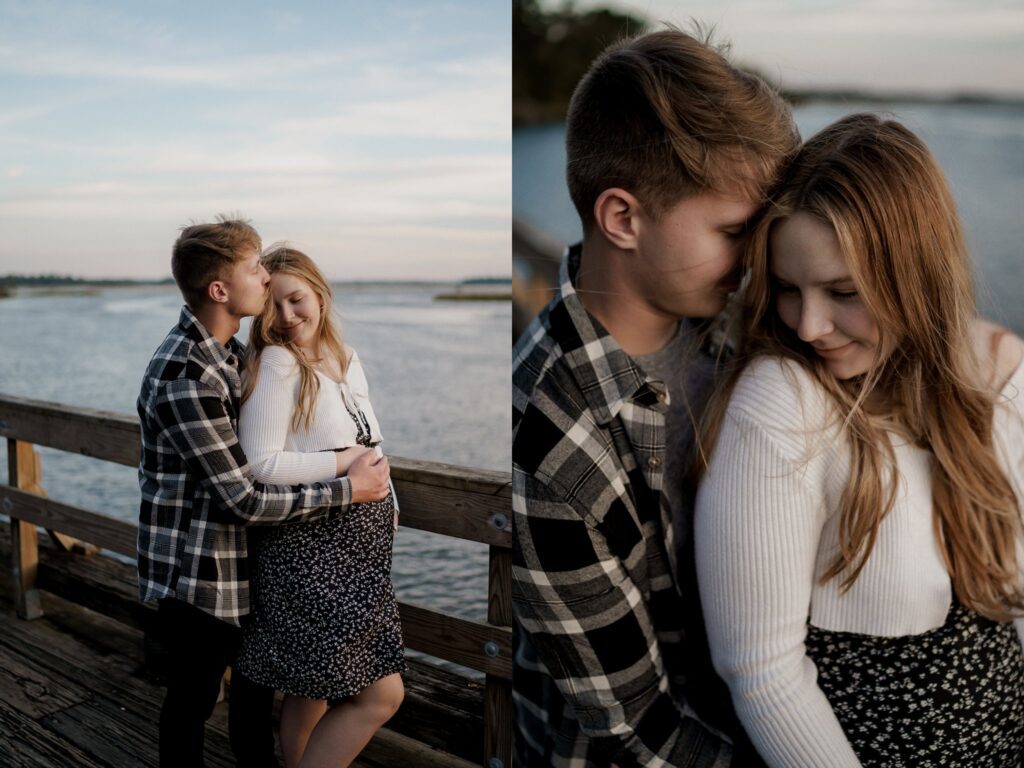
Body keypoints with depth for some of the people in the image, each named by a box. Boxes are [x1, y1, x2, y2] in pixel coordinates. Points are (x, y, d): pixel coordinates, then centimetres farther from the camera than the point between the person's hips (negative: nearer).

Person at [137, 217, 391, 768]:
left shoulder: (229, 352, 6)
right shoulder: (185, 375, -26)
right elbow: (241, 499, -25)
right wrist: (347, 491, -20)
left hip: (239, 566, 9)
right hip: (196, 573, -9)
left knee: (257, 684, 22)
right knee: (193, 698, 11)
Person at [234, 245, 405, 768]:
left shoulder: (347, 359, 11)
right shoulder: (277, 362, -13)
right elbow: (260, 465, -20)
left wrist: (387, 504, 16)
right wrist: (344, 461, -14)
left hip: (358, 548, 7)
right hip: (311, 550, -7)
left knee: (313, 691, 17)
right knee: (382, 693, -7)